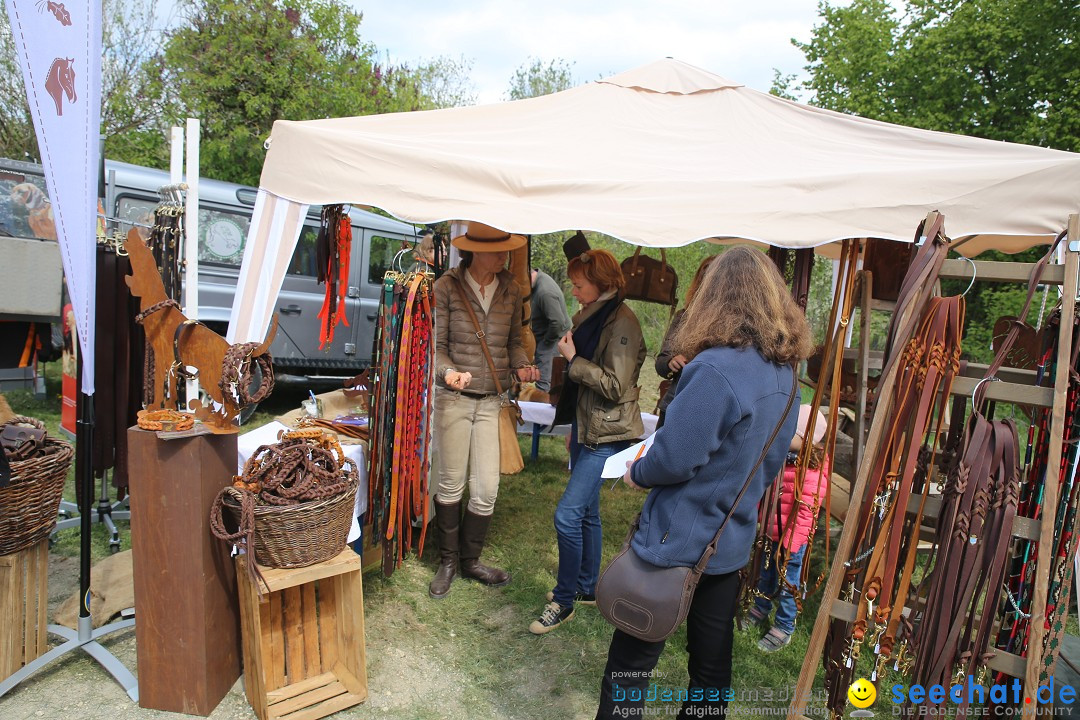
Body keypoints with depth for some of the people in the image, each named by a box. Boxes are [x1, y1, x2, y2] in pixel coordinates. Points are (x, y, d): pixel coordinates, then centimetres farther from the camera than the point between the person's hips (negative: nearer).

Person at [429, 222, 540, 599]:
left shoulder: (510, 290, 5)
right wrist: (448, 372, -24)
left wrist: (521, 365, -5)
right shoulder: (447, 287, -7)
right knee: (451, 483, 7)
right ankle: (447, 561, 29)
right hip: (454, 398, -3)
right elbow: (436, 344, -5)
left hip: (492, 400, 3)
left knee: (486, 489, 4)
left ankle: (470, 560, 27)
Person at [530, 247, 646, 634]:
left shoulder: (622, 323, -17)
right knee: (586, 513, 18)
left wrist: (573, 359, -16)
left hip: (606, 435, -9)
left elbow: (615, 386, -21)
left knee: (567, 515, -10)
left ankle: (563, 601, 8)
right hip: (586, 427, 9)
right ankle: (587, 587, 34)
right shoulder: (590, 316, 11)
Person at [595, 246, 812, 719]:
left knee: (632, 657, 9)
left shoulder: (714, 369, -25)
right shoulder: (785, 371, 1)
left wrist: (636, 474, -4)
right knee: (713, 656, 21)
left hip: (679, 538, -7)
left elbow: (674, 459, -23)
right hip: (733, 538, 8)